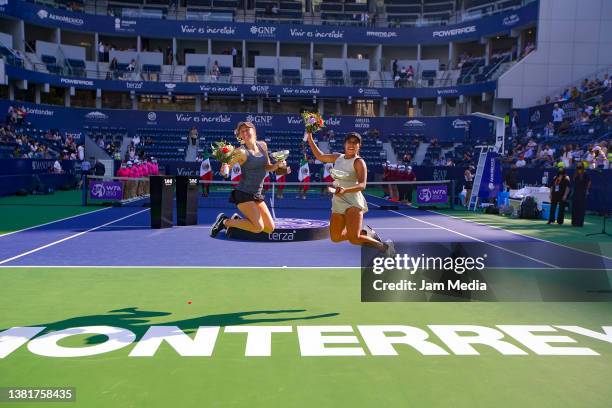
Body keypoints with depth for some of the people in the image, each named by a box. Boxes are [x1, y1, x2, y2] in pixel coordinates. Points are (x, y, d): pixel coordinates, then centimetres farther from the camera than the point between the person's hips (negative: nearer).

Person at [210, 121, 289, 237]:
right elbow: (225, 170, -9)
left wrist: (277, 165, -3)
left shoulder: (263, 145, 7)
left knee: (270, 228, 4)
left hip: (257, 195, 7)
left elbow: (268, 168, 17)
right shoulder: (241, 151, -11)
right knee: (258, 227, -18)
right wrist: (224, 168, -31)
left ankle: (238, 220, 20)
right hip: (243, 193, -7)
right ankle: (225, 221, 0)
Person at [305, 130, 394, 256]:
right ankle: (364, 233, 29)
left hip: (353, 201, -7)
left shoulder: (359, 162, -8)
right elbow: (320, 156, 24)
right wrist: (310, 138, 20)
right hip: (337, 202, 7)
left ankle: (383, 246, 8)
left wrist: (345, 190, -36)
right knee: (335, 237, 6)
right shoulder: (338, 157, 13)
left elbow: (362, 185, -19)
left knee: (354, 239, -16)